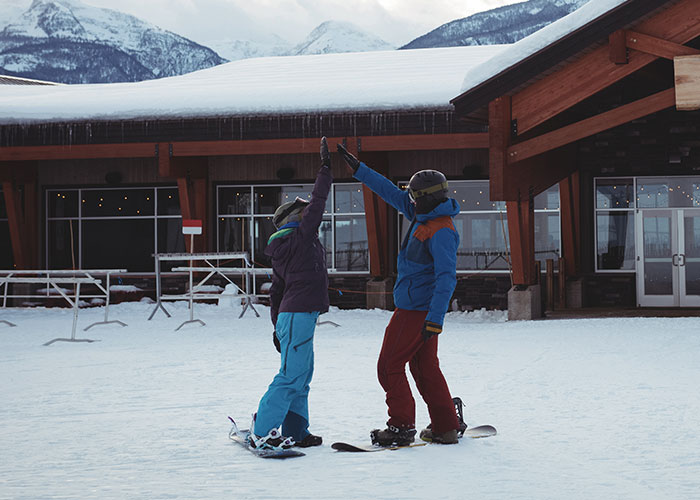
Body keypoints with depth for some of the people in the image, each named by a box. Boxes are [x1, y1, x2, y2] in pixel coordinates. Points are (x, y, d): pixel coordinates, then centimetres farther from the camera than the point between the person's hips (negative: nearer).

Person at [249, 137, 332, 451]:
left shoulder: (281, 251, 16)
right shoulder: (301, 236, -7)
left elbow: (276, 292, 20)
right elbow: (317, 204, -11)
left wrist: (278, 326, 26)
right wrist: (326, 168, -5)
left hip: (288, 316, 10)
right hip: (300, 315, -10)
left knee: (301, 376, 14)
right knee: (291, 376, -11)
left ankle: (294, 433, 16)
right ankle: (261, 433, -12)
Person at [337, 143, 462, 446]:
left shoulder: (441, 232, -20)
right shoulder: (425, 217, 8)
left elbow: (447, 277, -26)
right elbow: (391, 193, 15)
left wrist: (435, 318, -32)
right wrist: (357, 169, 16)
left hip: (416, 311, -10)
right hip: (424, 310, 10)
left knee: (390, 366, -4)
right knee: (425, 367, 13)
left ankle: (401, 427, 0)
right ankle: (446, 427, 16)